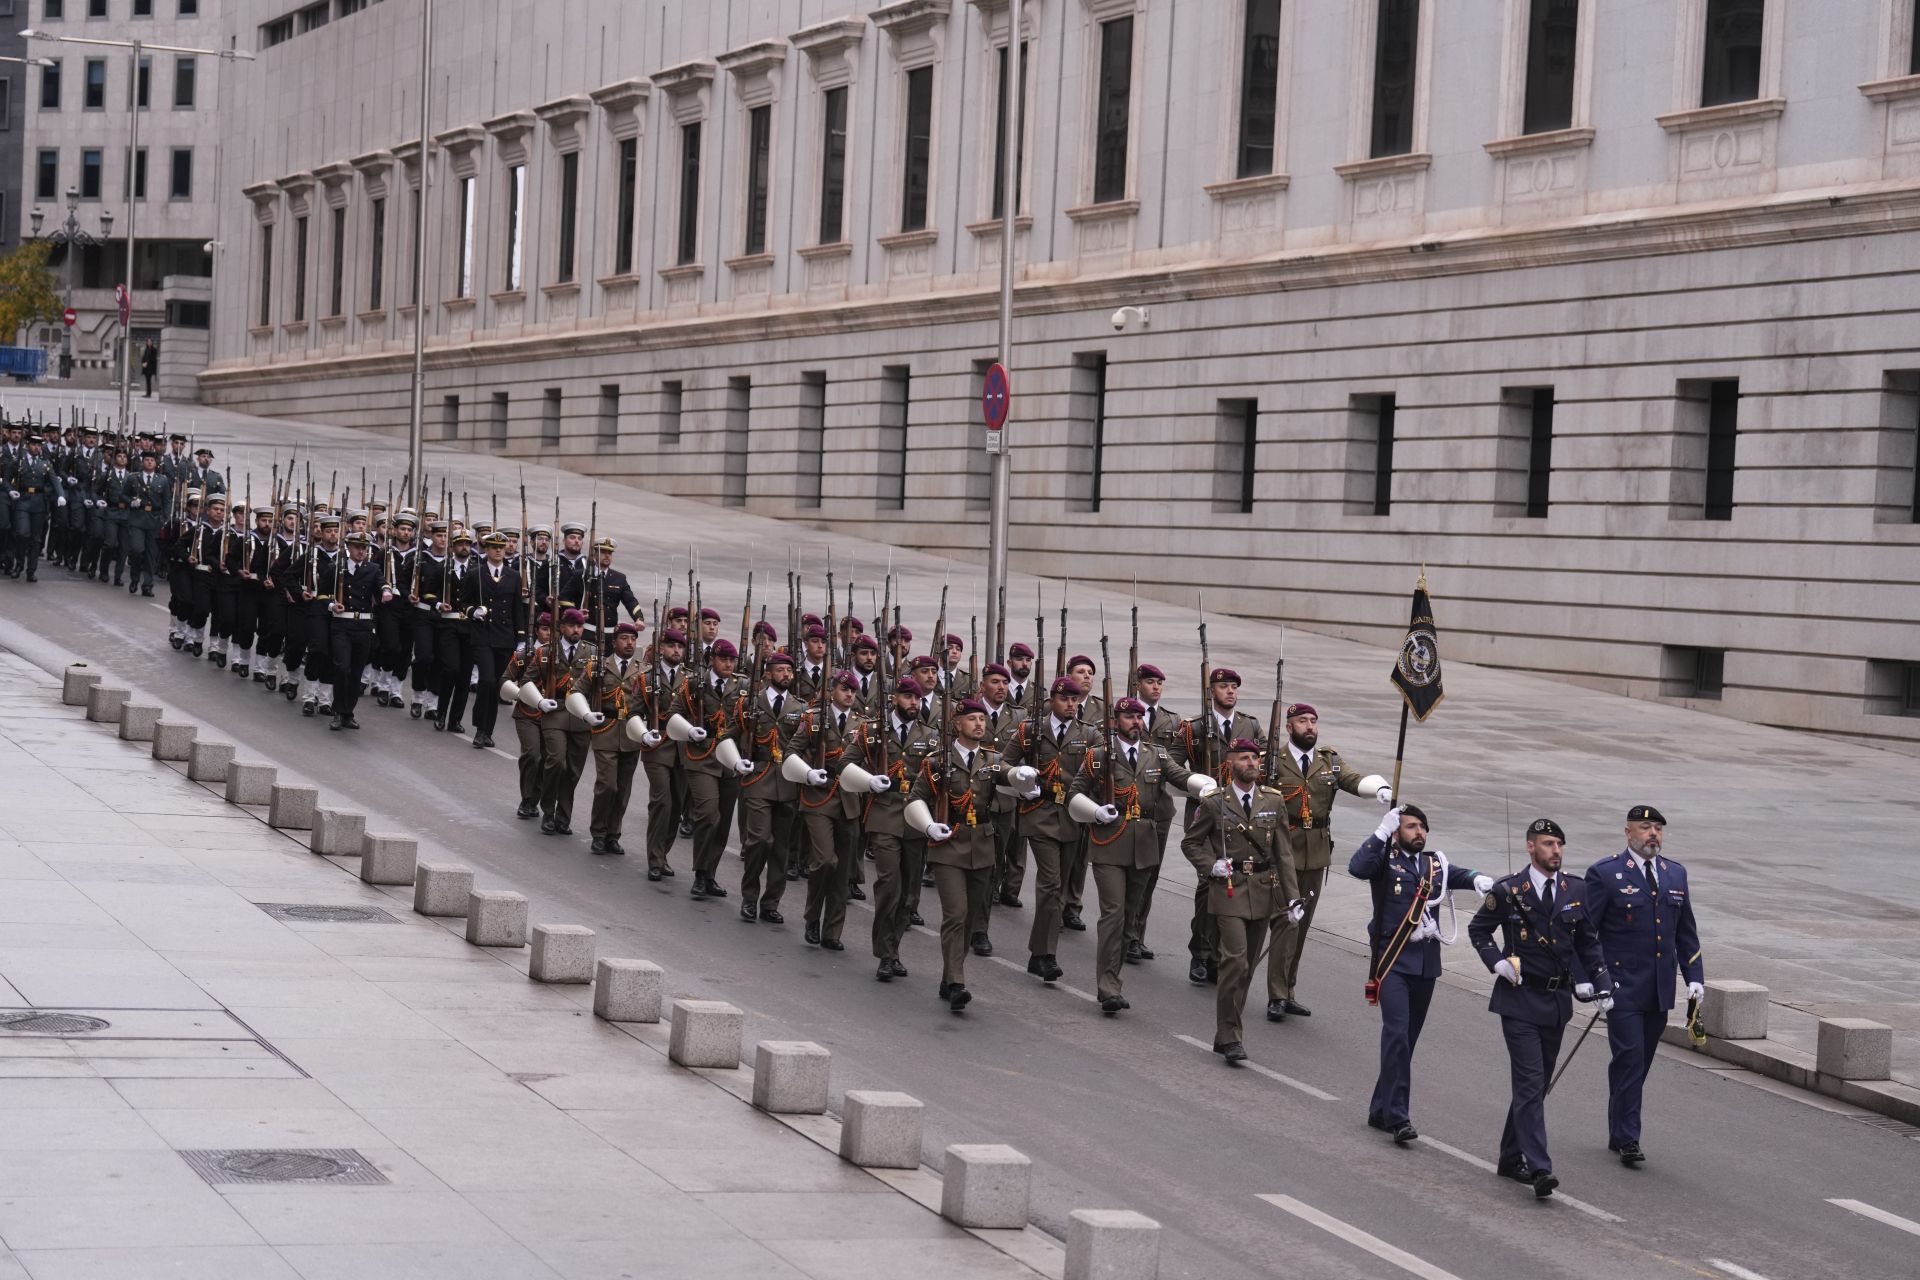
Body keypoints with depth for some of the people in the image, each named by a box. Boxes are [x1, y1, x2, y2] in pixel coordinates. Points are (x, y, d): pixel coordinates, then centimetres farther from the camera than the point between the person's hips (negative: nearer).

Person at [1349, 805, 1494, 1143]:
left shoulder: (1435, 863, 14)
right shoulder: (1385, 860, 0)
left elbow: (1457, 875, -3)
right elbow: (1357, 868, -20)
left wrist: (1479, 880, -24)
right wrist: (1382, 832, -21)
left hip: (1426, 962, 5)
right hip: (1393, 961, -5)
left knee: (1408, 1037, 11)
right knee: (1397, 1032, -16)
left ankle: (1381, 1110, 22)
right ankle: (1397, 1115, -17)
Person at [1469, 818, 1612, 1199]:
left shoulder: (1575, 890, 5)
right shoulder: (1508, 891, -7)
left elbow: (1588, 942, 15)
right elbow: (1478, 929, 6)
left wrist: (1601, 982, 9)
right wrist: (1497, 961, -9)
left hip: (1557, 1001, 5)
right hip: (1520, 999, -5)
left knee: (1536, 1084, 12)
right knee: (1530, 1084, -12)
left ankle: (1511, 1159, 25)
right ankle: (1538, 1168, -17)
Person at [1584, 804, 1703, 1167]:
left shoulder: (1675, 874, 12)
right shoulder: (1605, 874, -6)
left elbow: (1686, 932, 17)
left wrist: (1695, 977, 8)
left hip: (1659, 993, 5)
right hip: (1622, 988, -5)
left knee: (1638, 1065, 10)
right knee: (1630, 1059, -11)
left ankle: (1619, 1134, 20)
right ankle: (1627, 1138, -6)